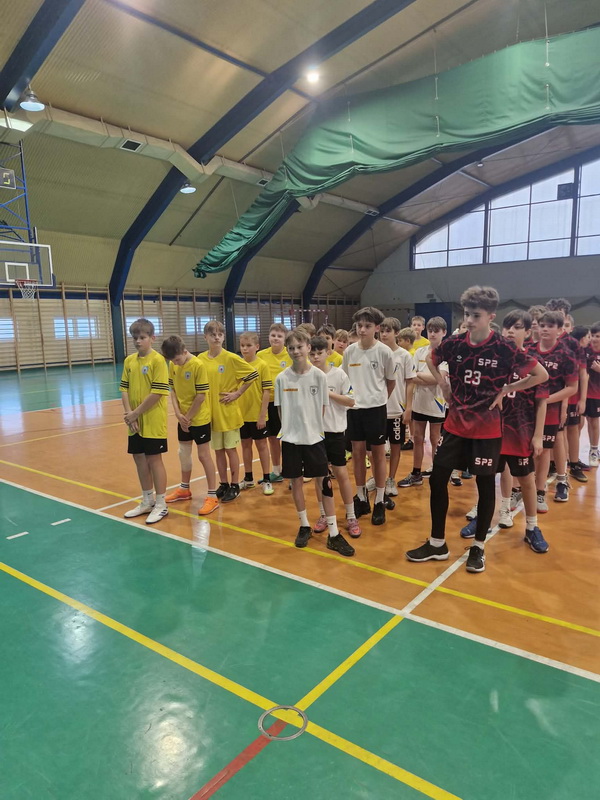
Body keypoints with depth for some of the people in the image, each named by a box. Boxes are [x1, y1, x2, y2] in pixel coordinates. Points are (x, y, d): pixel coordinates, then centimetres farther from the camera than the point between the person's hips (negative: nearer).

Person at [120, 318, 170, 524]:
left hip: (153, 421, -6)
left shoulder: (157, 360, -12)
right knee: (139, 459, 14)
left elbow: (157, 392, -17)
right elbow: (124, 388, 6)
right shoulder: (129, 361, 7)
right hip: (135, 422, 6)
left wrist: (136, 413, -14)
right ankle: (147, 501, 31)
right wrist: (129, 414, -8)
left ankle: (161, 505, 15)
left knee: (154, 460, 2)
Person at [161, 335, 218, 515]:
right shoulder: (173, 366, 1)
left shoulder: (198, 365, -18)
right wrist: (178, 413, -8)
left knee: (204, 455, -1)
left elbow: (201, 396, -18)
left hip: (200, 418, -6)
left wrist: (188, 417, -13)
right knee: (184, 453, 17)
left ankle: (212, 496, 7)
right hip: (183, 419, 6)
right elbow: (173, 390, 5)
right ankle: (184, 489, 36)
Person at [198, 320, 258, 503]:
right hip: (211, 412, 4)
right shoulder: (201, 359, 1)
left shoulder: (231, 358, -10)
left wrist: (237, 393, -9)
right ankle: (223, 484, 25)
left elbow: (253, 374, -8)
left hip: (228, 411, -3)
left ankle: (235, 486, 17)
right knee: (218, 450, 12)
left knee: (230, 449, 5)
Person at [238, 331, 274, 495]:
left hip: (258, 415, -4)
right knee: (245, 445, 14)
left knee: (262, 445, 7)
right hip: (242, 414, 4)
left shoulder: (262, 365, -9)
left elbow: (267, 391, -10)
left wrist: (262, 415, -13)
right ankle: (248, 479, 28)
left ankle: (266, 480, 18)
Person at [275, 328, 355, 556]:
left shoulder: (319, 376, -6)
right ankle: (304, 526, 27)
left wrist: (313, 427, 1)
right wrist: (291, 427, -1)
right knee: (296, 482, 9)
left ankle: (333, 534, 8)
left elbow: (323, 407, 2)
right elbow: (281, 409, 4)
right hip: (291, 438, 1)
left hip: (314, 437, -1)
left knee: (324, 482, 0)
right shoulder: (282, 378, -4)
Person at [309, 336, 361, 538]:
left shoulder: (339, 374, -6)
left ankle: (351, 517, 15)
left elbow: (351, 401, -8)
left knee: (341, 473, 3)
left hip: (335, 430, -2)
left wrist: (329, 393, -16)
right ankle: (323, 515, 24)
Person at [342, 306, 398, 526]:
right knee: (358, 452, 10)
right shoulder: (350, 351, -1)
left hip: (376, 409, -3)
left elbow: (391, 382, 4)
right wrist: (351, 397, 8)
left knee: (378, 454, 7)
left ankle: (379, 502, 18)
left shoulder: (384, 352, -10)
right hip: (354, 408, 3)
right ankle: (361, 498, 23)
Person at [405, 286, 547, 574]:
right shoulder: (454, 344, -3)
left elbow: (541, 374, -6)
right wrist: (444, 385, 5)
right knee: (437, 480, 4)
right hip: (455, 425, 4)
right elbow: (431, 359, 18)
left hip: (487, 429, -3)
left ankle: (478, 547, 24)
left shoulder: (504, 349, -13)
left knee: (485, 485, 7)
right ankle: (437, 543, 19)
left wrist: (505, 390, -8)